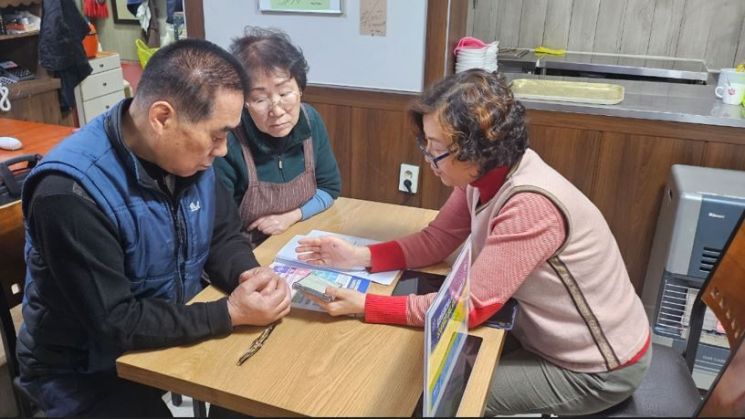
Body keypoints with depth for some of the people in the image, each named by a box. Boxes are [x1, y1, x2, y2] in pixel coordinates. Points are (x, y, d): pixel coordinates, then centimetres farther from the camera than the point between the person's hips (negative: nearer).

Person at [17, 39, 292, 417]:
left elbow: (224, 236, 1)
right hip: (85, 370, -6)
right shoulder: (71, 191, -31)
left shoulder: (187, 152, -9)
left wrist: (249, 275, -20)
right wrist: (230, 313, -28)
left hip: (174, 332, 6)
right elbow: (113, 323, -27)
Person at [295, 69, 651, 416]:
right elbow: (435, 240, -2)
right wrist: (359, 257, -15)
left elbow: (469, 306, -32)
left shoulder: (530, 206, -35)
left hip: (597, 370, -7)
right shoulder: (484, 175, -10)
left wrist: (364, 305, -28)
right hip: (550, 337, 7)